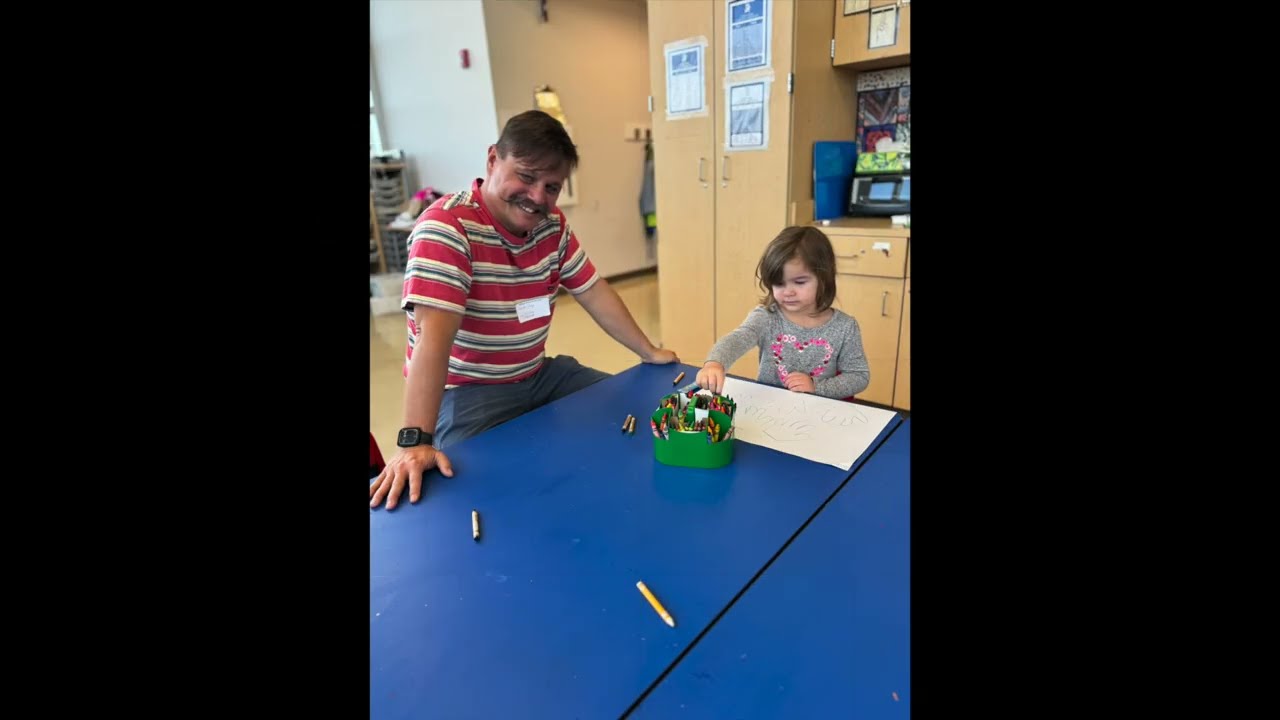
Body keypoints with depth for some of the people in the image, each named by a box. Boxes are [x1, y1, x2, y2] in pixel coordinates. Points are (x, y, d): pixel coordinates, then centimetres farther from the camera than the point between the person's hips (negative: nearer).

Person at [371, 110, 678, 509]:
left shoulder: (553, 226, 1)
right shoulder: (447, 226, -22)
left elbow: (595, 293, 8)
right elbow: (434, 337, -32)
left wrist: (650, 352, 9)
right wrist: (414, 440, -38)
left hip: (538, 375, 7)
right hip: (465, 391, -7)